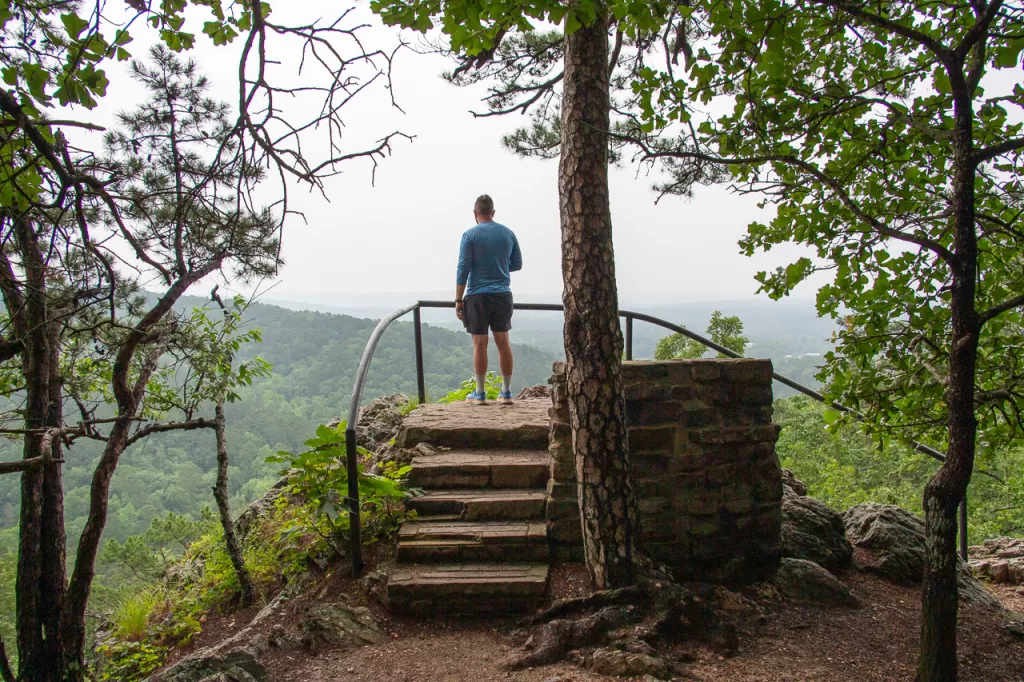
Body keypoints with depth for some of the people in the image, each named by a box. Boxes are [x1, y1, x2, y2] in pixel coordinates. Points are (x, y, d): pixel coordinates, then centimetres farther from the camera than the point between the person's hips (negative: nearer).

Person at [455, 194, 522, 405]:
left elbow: (463, 269, -9)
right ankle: (506, 392, 11)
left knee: (479, 344, 1)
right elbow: (517, 264, 14)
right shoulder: (508, 234, 7)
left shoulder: (470, 235, -5)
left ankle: (479, 393, 6)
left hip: (477, 296, -3)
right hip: (503, 295, 4)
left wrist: (458, 300, -5)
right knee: (503, 342, 8)